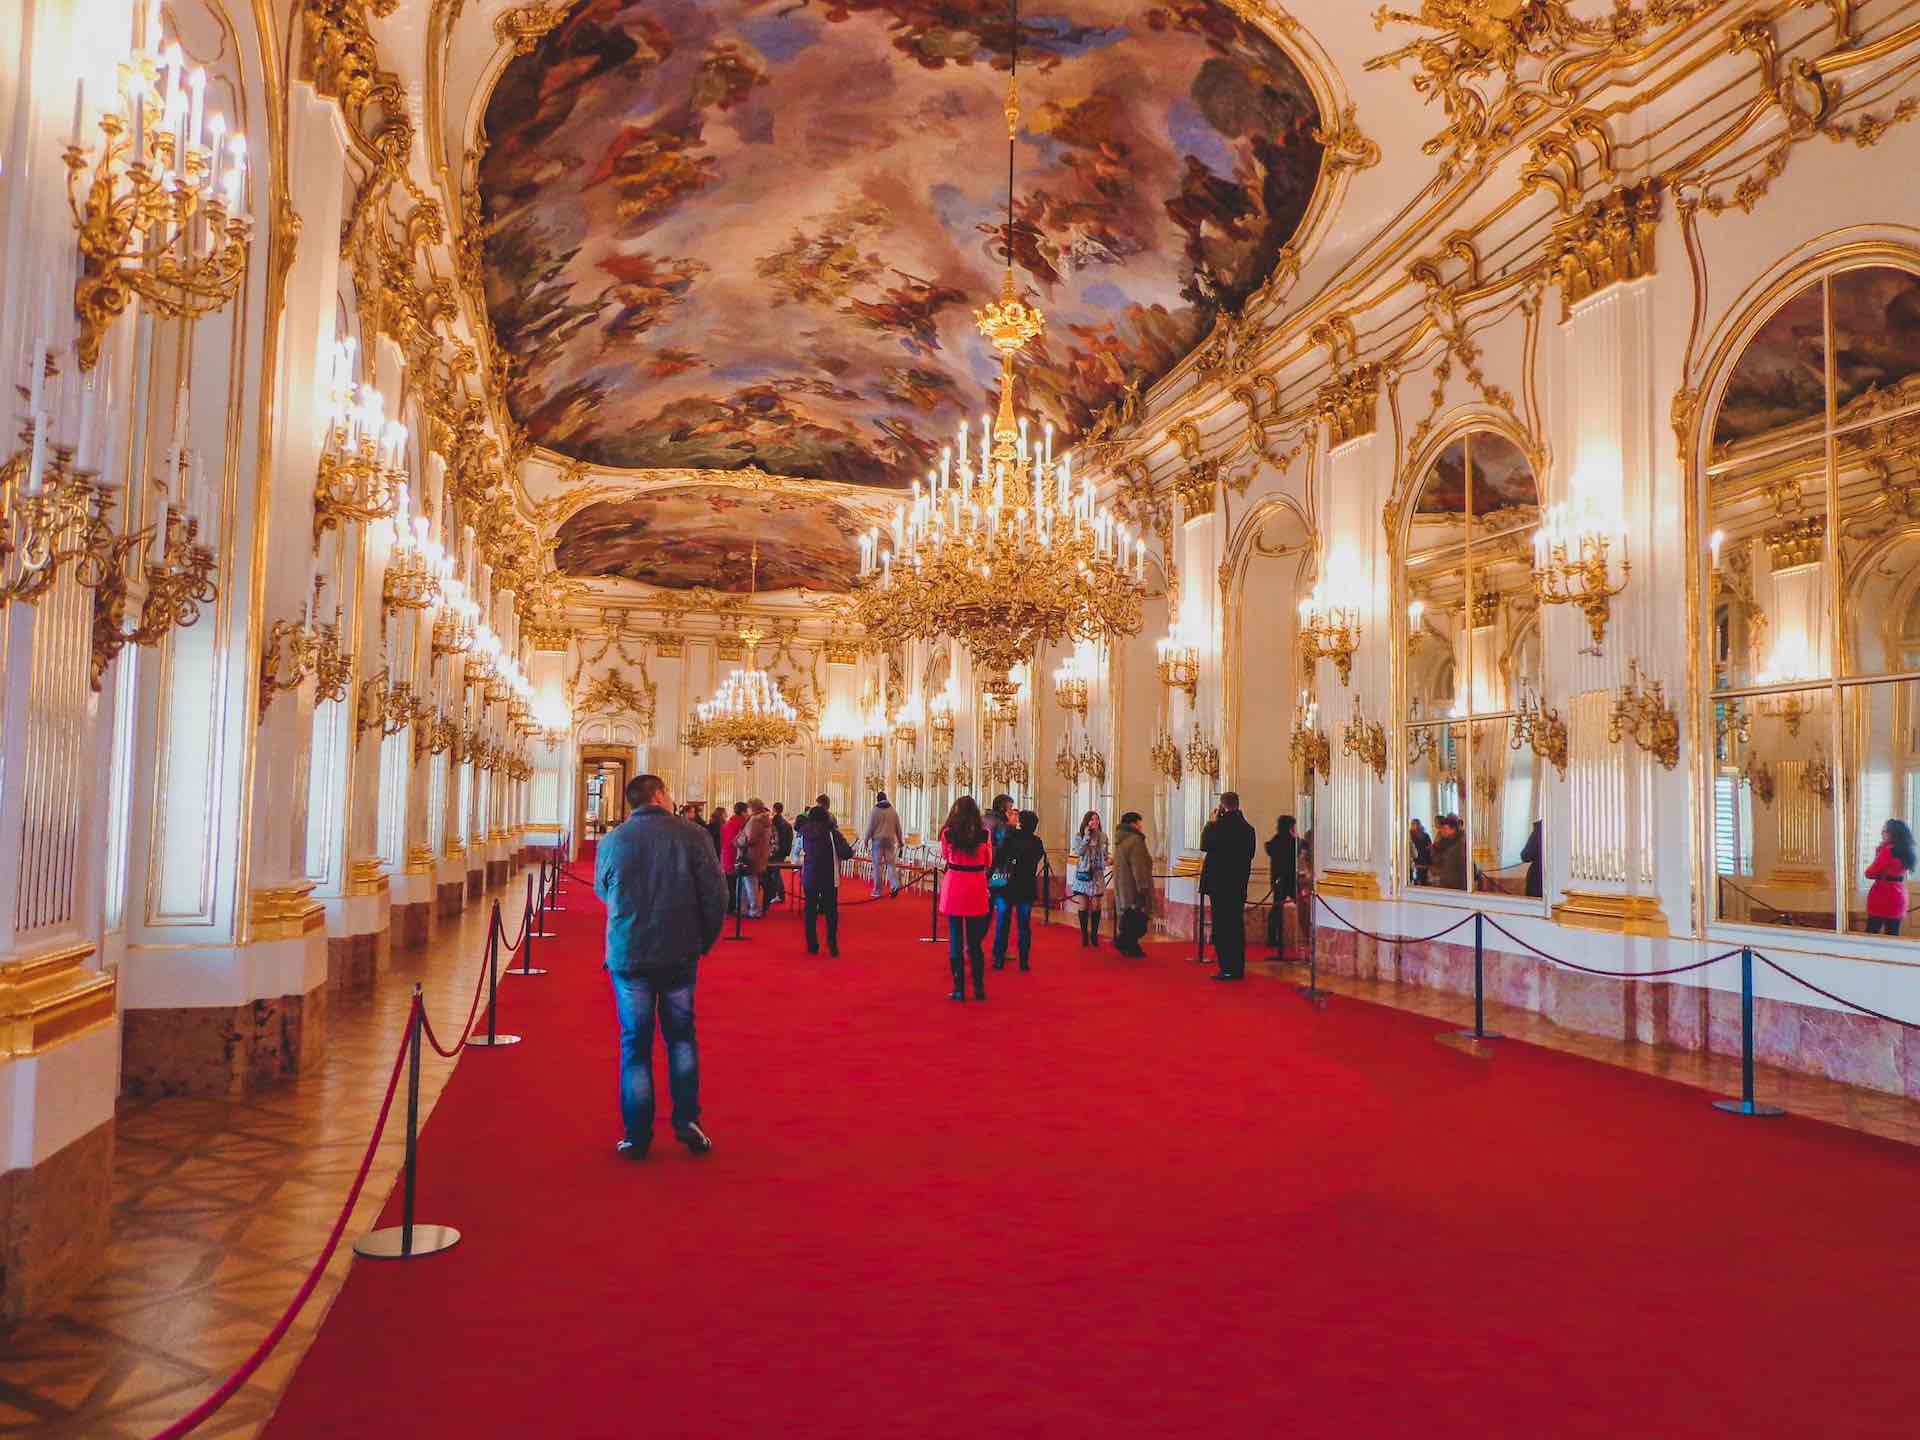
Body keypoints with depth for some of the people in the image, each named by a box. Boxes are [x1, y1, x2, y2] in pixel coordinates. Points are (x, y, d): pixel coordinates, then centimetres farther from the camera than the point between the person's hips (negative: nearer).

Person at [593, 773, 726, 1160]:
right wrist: (704, 941, 6)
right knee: (681, 1037, 16)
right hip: (680, 955, 0)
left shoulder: (612, 842, -3)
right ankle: (686, 1121, 8)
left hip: (627, 956, 0)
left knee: (635, 1044, 9)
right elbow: (716, 893, -7)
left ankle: (636, 1136, 12)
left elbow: (601, 890, 13)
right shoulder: (692, 835, -7)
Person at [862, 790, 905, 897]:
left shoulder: (875, 811, -5)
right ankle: (895, 885, -12)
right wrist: (900, 840, 18)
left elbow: (870, 827, -5)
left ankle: (878, 890, 5)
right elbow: (898, 828, 9)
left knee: (878, 865, 2)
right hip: (891, 840, 3)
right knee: (890, 864, 7)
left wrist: (866, 840, 4)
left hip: (878, 840, -3)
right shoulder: (893, 811, 5)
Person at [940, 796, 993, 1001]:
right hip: (977, 887, 1)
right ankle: (979, 988, 16)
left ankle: (959, 989, 6)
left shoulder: (948, 833, -5)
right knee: (975, 941, 13)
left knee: (955, 940, 6)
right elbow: (988, 862, 9)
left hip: (954, 886, -1)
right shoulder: (983, 833, -3)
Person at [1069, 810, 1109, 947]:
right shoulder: (1079, 836, -1)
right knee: (1083, 906, 3)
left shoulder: (1102, 836, 4)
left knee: (1096, 906, 2)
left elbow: (1104, 855, 12)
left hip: (1097, 875, 1)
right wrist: (1086, 837, -16)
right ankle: (1084, 934, 13)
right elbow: (1078, 852, -14)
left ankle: (1094, 934, 12)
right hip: (1082, 874, -1)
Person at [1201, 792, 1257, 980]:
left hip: (1219, 883, -6)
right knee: (1237, 926, 12)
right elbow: (1249, 855, 12)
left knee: (1221, 927, -2)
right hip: (1239, 885, 6)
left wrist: (1212, 821, 0)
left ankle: (1227, 969, -3)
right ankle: (1238, 968, 17)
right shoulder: (1248, 829, 5)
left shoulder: (1220, 826, -16)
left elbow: (1205, 845, -6)